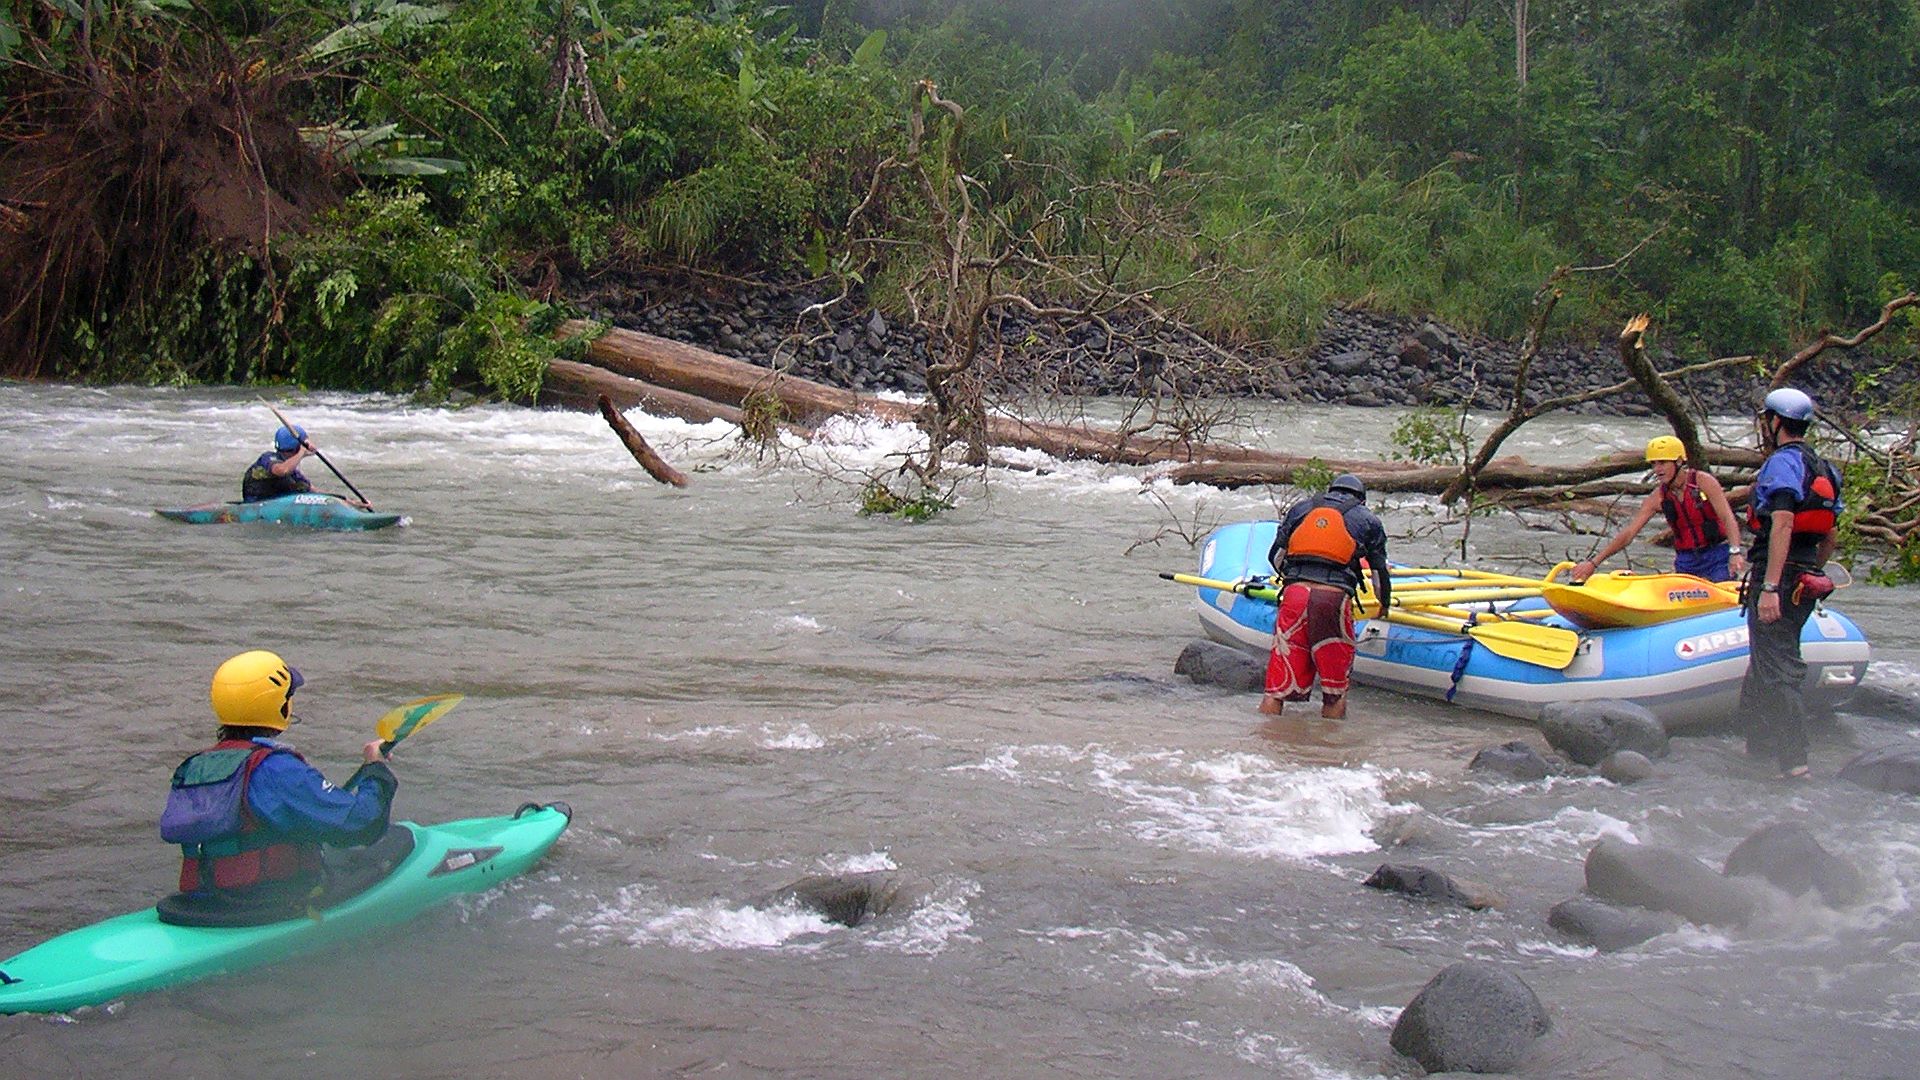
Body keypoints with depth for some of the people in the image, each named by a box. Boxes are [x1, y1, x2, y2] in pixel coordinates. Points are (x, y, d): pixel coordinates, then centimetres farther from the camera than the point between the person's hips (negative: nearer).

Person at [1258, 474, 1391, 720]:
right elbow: (1380, 571, 22)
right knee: (1335, 692, 8)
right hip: (1335, 597, -2)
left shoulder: (1300, 508, 24)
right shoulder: (1368, 520, 20)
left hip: (1294, 592, 2)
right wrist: (1385, 604, 40)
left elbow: (1275, 556, 22)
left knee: (1278, 684, 4)